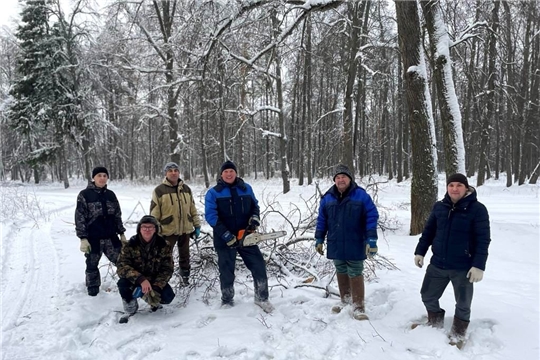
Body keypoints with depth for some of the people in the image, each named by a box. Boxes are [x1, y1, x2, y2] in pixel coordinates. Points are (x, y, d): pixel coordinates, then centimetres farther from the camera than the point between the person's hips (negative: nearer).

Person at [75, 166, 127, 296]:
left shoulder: (110, 195, 8)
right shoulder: (84, 195, -7)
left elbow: (117, 216, 14)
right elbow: (79, 218, -8)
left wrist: (122, 234, 12)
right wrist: (83, 239, -13)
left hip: (111, 237, 3)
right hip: (93, 238, -3)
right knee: (92, 264, 11)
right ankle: (93, 288, 30)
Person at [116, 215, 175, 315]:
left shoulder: (162, 245, -12)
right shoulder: (131, 245, -15)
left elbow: (167, 269, -12)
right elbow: (121, 267, -23)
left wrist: (156, 288, -27)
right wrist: (141, 280, -39)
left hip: (155, 280, 1)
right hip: (135, 281, -1)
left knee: (168, 296, -24)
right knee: (123, 283, -31)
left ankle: (153, 300, 13)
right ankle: (130, 302, 2)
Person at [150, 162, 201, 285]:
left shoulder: (186, 189, 7)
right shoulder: (159, 190, -8)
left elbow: (193, 209, 13)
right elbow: (154, 214, -7)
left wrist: (197, 225, 10)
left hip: (185, 229, 5)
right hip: (168, 231, -4)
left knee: (185, 255, 19)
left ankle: (185, 276, 38)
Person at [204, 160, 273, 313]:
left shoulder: (246, 188, 6)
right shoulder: (213, 193, -7)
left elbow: (255, 205, 17)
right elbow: (211, 216, -14)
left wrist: (254, 218, -5)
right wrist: (227, 236, -21)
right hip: (224, 240, -3)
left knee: (259, 266, 2)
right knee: (226, 271, 9)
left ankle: (262, 298, 20)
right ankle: (227, 301, 28)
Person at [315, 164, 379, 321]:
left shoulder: (361, 195, -8)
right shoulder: (327, 198, 3)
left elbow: (372, 217, -9)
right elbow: (321, 220, 9)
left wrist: (371, 240, -14)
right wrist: (319, 239, 8)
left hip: (355, 245, -4)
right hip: (335, 245, 4)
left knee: (355, 274, 3)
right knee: (341, 273, 16)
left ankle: (358, 307, 11)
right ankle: (345, 300, 32)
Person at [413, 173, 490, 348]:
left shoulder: (477, 209, -12)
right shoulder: (439, 207, 1)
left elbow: (483, 240, -13)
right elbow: (428, 231, 9)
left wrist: (479, 265, -18)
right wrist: (420, 252, 6)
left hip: (463, 267, -4)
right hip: (437, 264, 4)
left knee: (463, 304, 12)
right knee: (427, 296, 15)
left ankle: (458, 333, 36)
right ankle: (435, 322, 41)